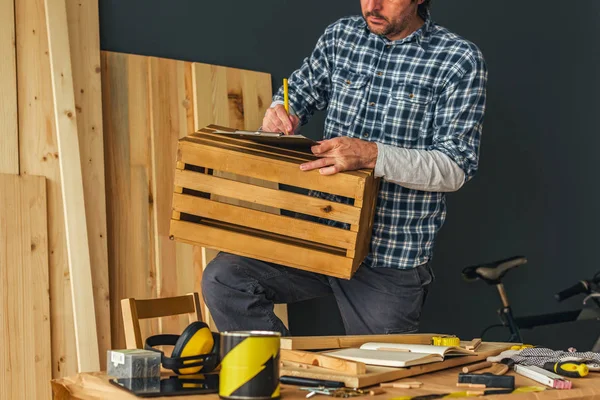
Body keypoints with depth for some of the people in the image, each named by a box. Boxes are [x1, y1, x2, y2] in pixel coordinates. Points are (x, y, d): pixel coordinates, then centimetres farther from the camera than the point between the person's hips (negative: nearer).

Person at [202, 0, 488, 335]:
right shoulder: (341, 36, 5)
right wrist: (281, 113, -6)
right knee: (222, 278, -12)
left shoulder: (460, 60, -9)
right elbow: (300, 91, 20)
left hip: (393, 258, -4)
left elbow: (456, 168, -15)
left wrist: (372, 155, -30)